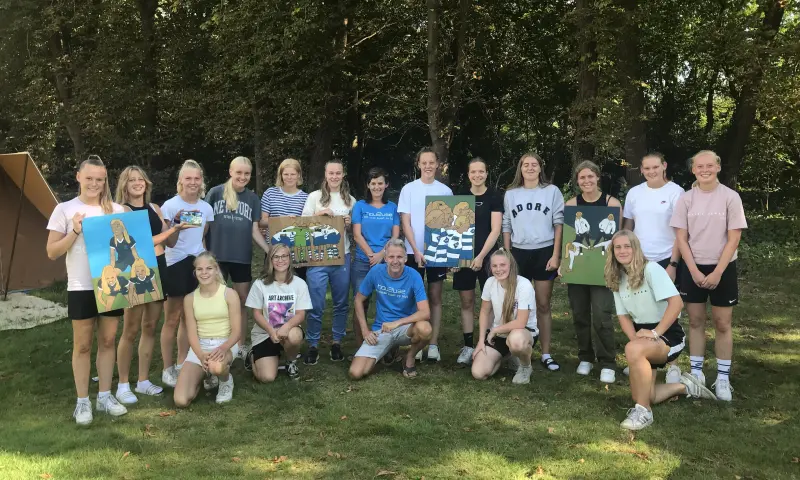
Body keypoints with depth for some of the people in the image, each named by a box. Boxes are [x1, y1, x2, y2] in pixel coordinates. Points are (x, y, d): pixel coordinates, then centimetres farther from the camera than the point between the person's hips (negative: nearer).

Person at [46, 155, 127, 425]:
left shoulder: (116, 210, 6)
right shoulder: (65, 210, -2)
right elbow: (52, 253, -3)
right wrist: (74, 232, -15)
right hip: (81, 288, -3)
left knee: (108, 341, 10)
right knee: (82, 345, 5)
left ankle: (105, 397, 22)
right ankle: (82, 402, 16)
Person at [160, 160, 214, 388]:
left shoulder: (206, 208, 5)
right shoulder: (170, 205, -9)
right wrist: (176, 223, -26)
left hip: (197, 265, 5)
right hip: (175, 265, -5)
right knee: (173, 319, 1)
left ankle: (181, 365, 23)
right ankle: (167, 369, 10)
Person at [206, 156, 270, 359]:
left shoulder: (253, 199, 8)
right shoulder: (216, 193, 0)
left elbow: (255, 230, 5)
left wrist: (270, 250, -8)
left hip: (242, 257, 3)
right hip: (217, 255, -2)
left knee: (242, 301, 9)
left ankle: (240, 344, 23)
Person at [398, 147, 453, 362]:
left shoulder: (445, 191, 4)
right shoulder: (408, 189, 0)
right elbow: (405, 223, -3)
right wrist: (416, 250, -12)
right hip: (414, 251, -1)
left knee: (435, 297, 6)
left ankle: (433, 344, 11)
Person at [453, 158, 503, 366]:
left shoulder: (494, 197, -2)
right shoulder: (460, 196, 7)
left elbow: (496, 230, -8)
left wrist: (481, 256, -14)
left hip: (487, 256, -3)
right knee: (466, 302, 5)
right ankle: (468, 346, 12)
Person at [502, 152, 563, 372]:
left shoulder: (552, 191, 3)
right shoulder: (511, 194, 8)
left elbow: (558, 224, 1)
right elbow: (506, 227, 10)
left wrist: (556, 255, -6)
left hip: (544, 252, -1)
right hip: (518, 253, 2)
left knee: (543, 305, 4)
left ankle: (546, 354, 11)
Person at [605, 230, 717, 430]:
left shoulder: (651, 269, -15)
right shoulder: (617, 279, 6)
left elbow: (677, 303, -25)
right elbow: (623, 316, 6)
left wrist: (655, 333, -28)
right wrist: (635, 337, -13)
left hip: (667, 333, -7)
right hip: (644, 334, 7)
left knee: (633, 350, -39)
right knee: (642, 396, 3)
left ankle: (644, 412, -24)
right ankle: (683, 386, 32)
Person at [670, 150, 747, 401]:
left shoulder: (730, 197, -6)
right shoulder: (686, 199, 0)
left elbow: (733, 239, -7)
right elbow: (681, 239, -1)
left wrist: (717, 272, -13)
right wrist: (694, 271, -9)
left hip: (723, 269, -2)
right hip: (693, 269, 2)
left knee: (722, 325, 3)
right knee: (695, 322, 8)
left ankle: (723, 378, 12)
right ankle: (696, 373, 18)